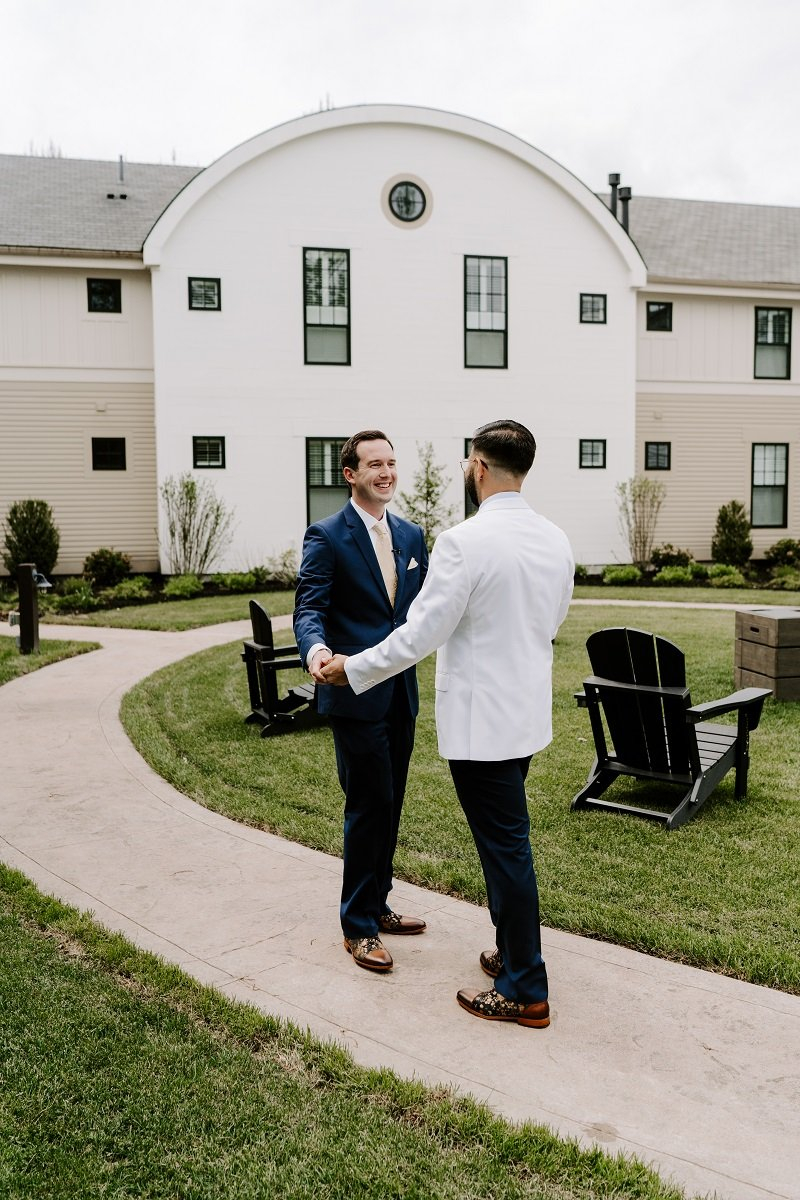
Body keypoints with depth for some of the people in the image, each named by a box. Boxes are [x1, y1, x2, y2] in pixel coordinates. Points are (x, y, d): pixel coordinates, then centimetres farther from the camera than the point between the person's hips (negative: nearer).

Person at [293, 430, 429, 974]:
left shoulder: (411, 535, 11)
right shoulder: (327, 537, -8)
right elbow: (309, 608, -16)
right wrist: (316, 649, -37)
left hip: (401, 692, 7)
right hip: (356, 692, -6)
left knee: (389, 805, 15)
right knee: (369, 807, -1)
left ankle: (376, 905, 32)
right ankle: (358, 927, 15)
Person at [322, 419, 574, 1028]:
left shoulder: (464, 542, -21)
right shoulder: (556, 539, 3)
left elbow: (419, 635, -18)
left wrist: (353, 669, -4)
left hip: (482, 720, -8)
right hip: (529, 711, 8)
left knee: (506, 847, 3)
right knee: (506, 840, 21)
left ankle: (525, 991, 17)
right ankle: (513, 951, 36)